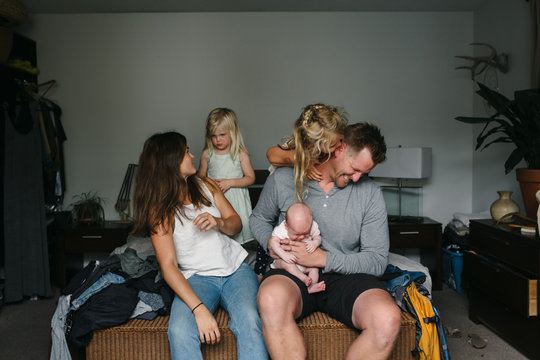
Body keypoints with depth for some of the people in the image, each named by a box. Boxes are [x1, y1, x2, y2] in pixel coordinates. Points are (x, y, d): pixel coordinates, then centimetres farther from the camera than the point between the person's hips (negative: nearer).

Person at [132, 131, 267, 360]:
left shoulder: (206, 185, 11)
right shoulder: (159, 210, -2)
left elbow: (236, 223, 16)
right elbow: (168, 265, -12)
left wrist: (218, 222, -10)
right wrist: (199, 309, -26)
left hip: (236, 268, 3)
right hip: (197, 277, -2)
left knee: (249, 322, -28)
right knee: (180, 331, -32)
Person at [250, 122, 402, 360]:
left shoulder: (370, 193, 0)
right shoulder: (283, 179, 0)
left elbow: (377, 260, -2)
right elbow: (259, 218, 19)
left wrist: (322, 258, -14)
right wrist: (270, 242, -5)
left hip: (345, 277, 1)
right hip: (293, 275, -1)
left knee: (388, 320, -30)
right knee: (271, 300, -38)